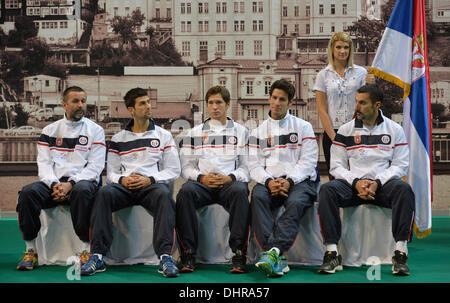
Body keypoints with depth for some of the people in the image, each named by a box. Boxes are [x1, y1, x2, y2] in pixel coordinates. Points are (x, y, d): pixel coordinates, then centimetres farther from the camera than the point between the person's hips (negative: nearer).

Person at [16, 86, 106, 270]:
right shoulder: (50, 131, 16)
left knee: (82, 190, -39)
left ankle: (87, 249, -30)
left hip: (82, 181, -3)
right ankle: (31, 250, -18)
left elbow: (95, 166, -1)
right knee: (28, 192, -27)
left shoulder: (95, 130, 9)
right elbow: (43, 163, 8)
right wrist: (54, 184, -12)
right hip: (53, 183, 3)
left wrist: (70, 184, -15)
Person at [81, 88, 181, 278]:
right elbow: (111, 172, 15)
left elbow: (173, 170, 8)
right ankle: (97, 256, -35)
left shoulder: (163, 136, 16)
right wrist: (122, 180, -9)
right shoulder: (118, 139, 19)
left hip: (152, 183, -1)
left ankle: (165, 257, -44)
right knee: (104, 194, -32)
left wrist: (149, 180, -9)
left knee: (164, 195, -38)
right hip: (125, 185, 1)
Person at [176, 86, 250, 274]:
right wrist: (201, 177, -8)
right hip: (202, 182, 1)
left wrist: (229, 178, -11)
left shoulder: (241, 132, 18)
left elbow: (246, 167, 9)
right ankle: (188, 254, -32)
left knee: (239, 191, -37)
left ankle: (239, 254, -37)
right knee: (186, 191, -34)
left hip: (230, 181, -1)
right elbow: (186, 167, 13)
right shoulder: (194, 133, 21)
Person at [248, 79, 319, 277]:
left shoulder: (303, 127, 14)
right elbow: (254, 165, 9)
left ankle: (274, 251, -51)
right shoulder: (258, 132, 20)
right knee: (257, 196, -33)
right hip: (269, 181, 1)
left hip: (299, 180, -1)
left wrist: (289, 181, -14)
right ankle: (277, 259, -45)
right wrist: (268, 181, -13)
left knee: (296, 203, -36)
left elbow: (308, 161, 2)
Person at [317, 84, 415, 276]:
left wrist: (377, 183, -14)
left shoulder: (394, 130, 8)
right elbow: (337, 166, 5)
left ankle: (400, 253, -34)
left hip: (383, 184, -1)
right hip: (352, 184, 1)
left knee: (403, 189, -34)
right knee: (327, 190, -30)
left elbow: (400, 165, 2)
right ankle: (332, 253, -32)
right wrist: (356, 183, -13)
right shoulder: (345, 131, 10)